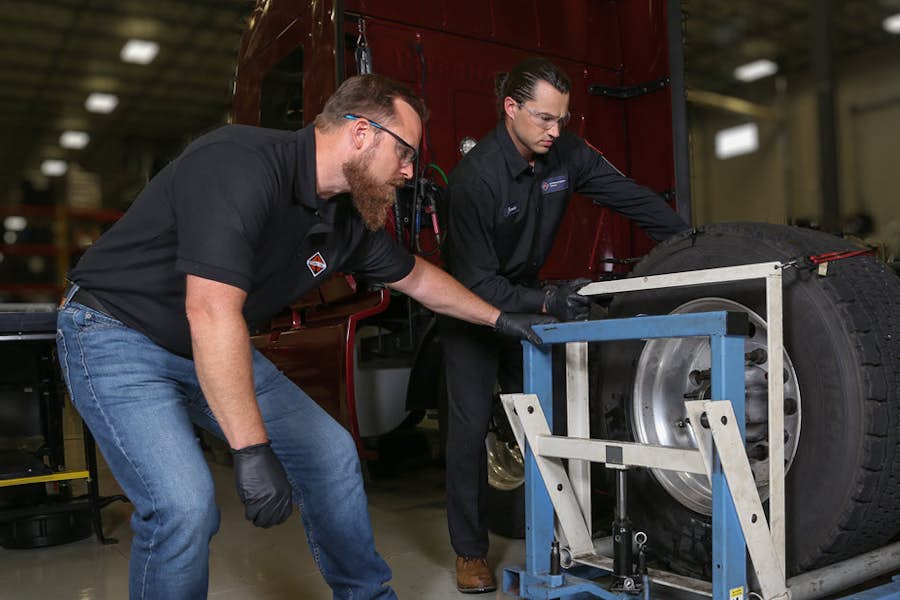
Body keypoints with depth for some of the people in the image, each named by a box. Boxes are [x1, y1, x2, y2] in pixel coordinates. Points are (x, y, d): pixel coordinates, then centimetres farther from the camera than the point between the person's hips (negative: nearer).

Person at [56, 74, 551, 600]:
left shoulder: (349, 217, -3)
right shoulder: (240, 164, -30)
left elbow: (416, 276, 15)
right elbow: (210, 312, -37)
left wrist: (499, 318, 20)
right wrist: (252, 452, -36)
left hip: (220, 350, 8)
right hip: (118, 334, -7)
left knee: (330, 452, 5)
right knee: (186, 506, -24)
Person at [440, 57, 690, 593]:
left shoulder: (566, 155, -12)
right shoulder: (476, 178, -28)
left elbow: (633, 198, -6)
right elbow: (477, 281, -27)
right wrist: (548, 302, -37)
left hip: (527, 298, 6)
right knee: (472, 424, -7)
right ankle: (470, 552, 7)